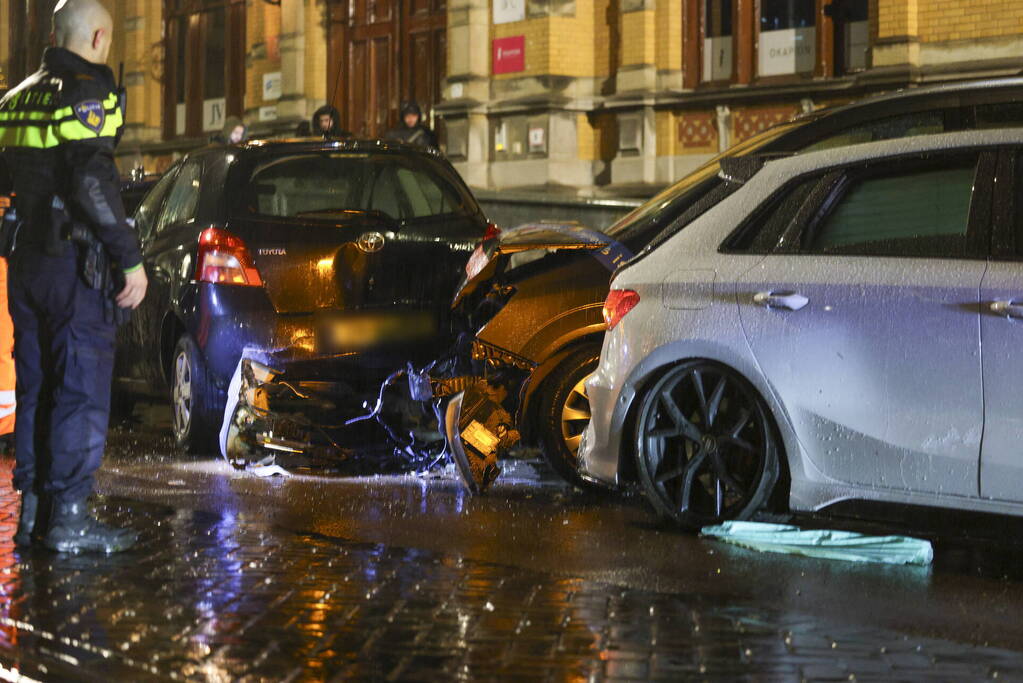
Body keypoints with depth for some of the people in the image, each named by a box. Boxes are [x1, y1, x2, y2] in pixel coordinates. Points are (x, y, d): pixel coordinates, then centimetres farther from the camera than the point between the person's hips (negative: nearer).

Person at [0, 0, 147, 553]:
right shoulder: (86, 94, -13)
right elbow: (93, 185, -22)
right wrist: (131, 259, -19)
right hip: (76, 265, -8)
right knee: (81, 389, -3)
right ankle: (68, 516, -3)